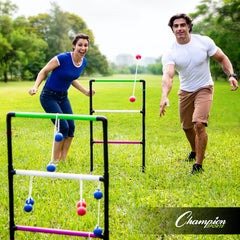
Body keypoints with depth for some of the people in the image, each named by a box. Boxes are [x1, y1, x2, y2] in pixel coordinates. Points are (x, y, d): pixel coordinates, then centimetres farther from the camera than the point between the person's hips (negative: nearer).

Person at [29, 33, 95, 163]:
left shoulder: (83, 62, 0)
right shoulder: (62, 58, -22)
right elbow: (44, 71, -13)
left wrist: (85, 91, 10)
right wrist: (35, 87, -26)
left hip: (63, 96, 7)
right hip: (49, 96, -7)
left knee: (71, 127, -1)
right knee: (63, 127, -13)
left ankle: (63, 159, 13)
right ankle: (55, 160, 2)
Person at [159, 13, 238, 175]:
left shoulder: (204, 42, -10)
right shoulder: (170, 54, -13)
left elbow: (222, 59, 3)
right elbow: (168, 76, -30)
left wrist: (231, 75, -15)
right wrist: (165, 96, -48)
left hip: (204, 89, -2)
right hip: (185, 92, 3)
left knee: (199, 124, -20)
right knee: (187, 127, 12)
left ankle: (199, 165, -9)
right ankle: (195, 152, 44)